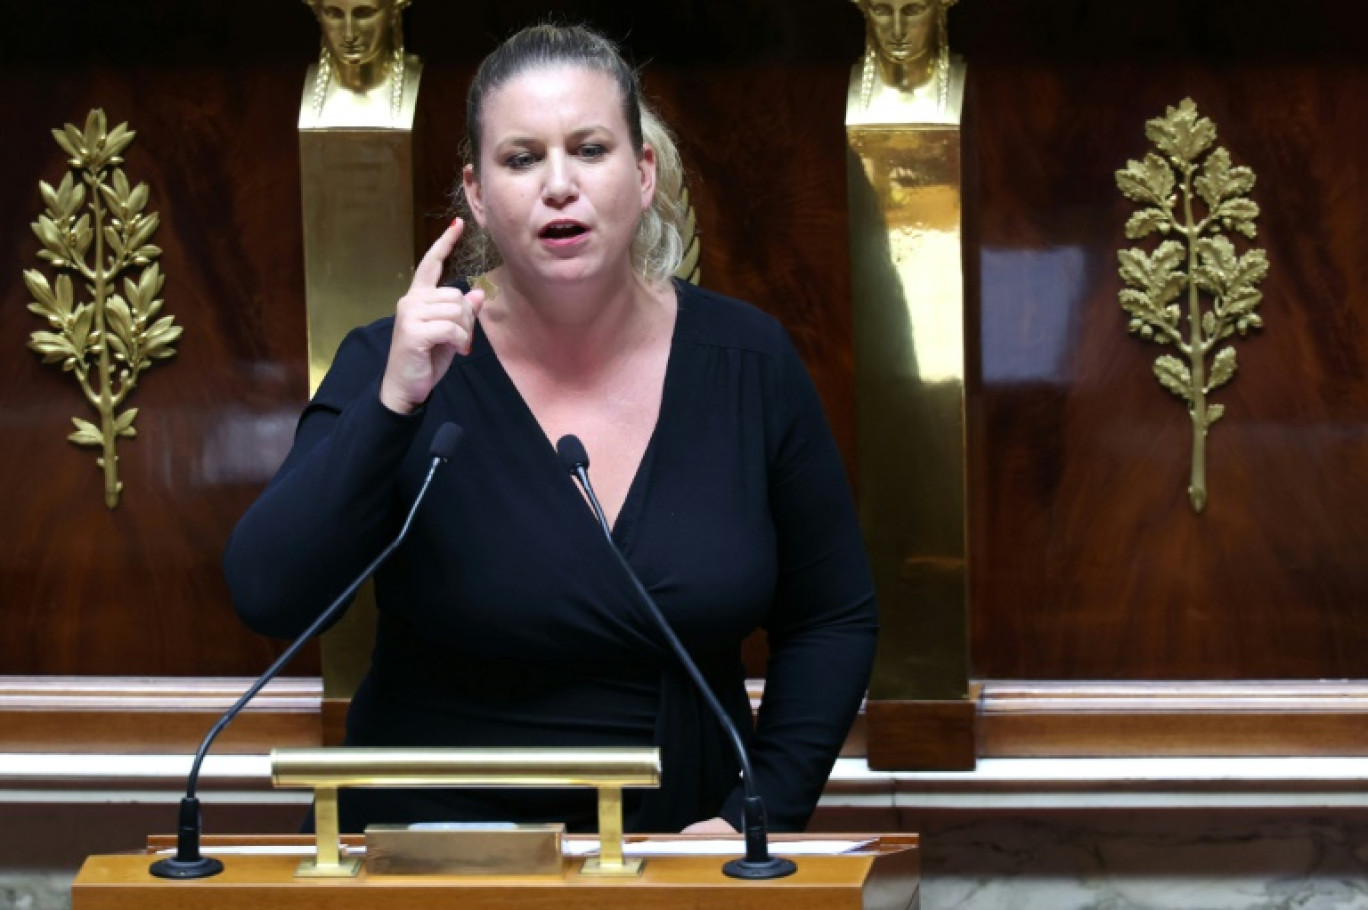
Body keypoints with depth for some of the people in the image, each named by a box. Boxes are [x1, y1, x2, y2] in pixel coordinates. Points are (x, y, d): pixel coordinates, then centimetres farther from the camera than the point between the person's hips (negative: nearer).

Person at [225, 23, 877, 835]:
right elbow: (269, 600, -16)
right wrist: (393, 403, -24)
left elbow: (832, 619, 10)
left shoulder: (750, 363, 1)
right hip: (438, 860, -2)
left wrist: (761, 813, -2)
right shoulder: (396, 367, -5)